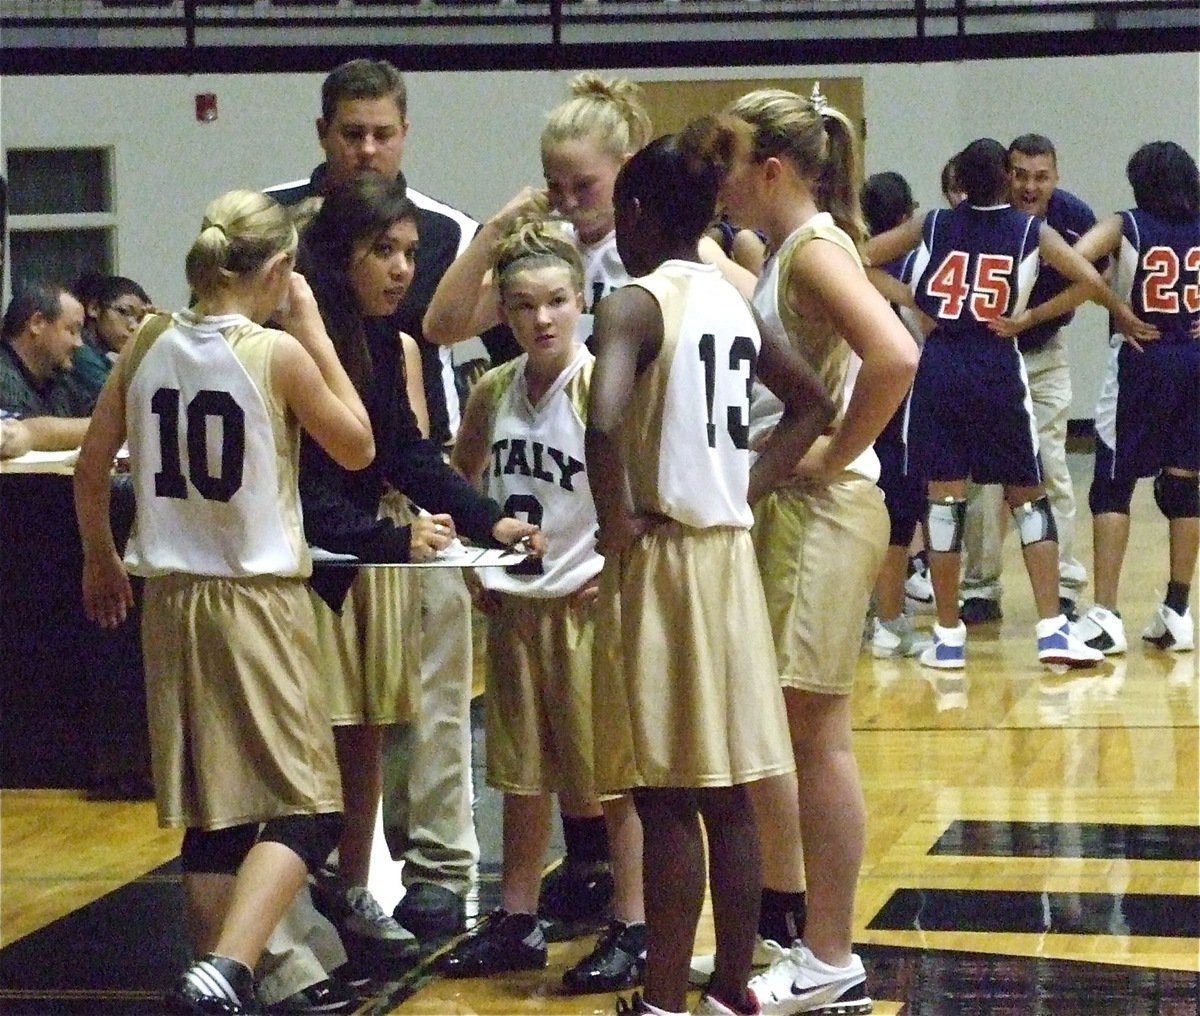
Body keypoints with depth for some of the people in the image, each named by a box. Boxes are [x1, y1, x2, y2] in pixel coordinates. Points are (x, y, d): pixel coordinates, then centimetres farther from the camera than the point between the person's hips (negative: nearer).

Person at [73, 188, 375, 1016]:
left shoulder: (150, 344, 3)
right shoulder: (277, 353, -11)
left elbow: (91, 468, 9)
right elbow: (358, 448, 3)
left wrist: (101, 559, 24)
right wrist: (314, 331, 6)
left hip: (171, 598, 6)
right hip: (259, 599, -6)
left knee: (212, 812, 13)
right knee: (306, 808, -3)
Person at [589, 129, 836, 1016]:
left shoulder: (636, 305, -13)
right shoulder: (734, 302, 10)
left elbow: (605, 422, -29)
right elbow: (812, 403, 22)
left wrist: (615, 520, -15)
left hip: (660, 560, -7)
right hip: (731, 554, 7)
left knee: (667, 800, -2)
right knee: (729, 799, 11)